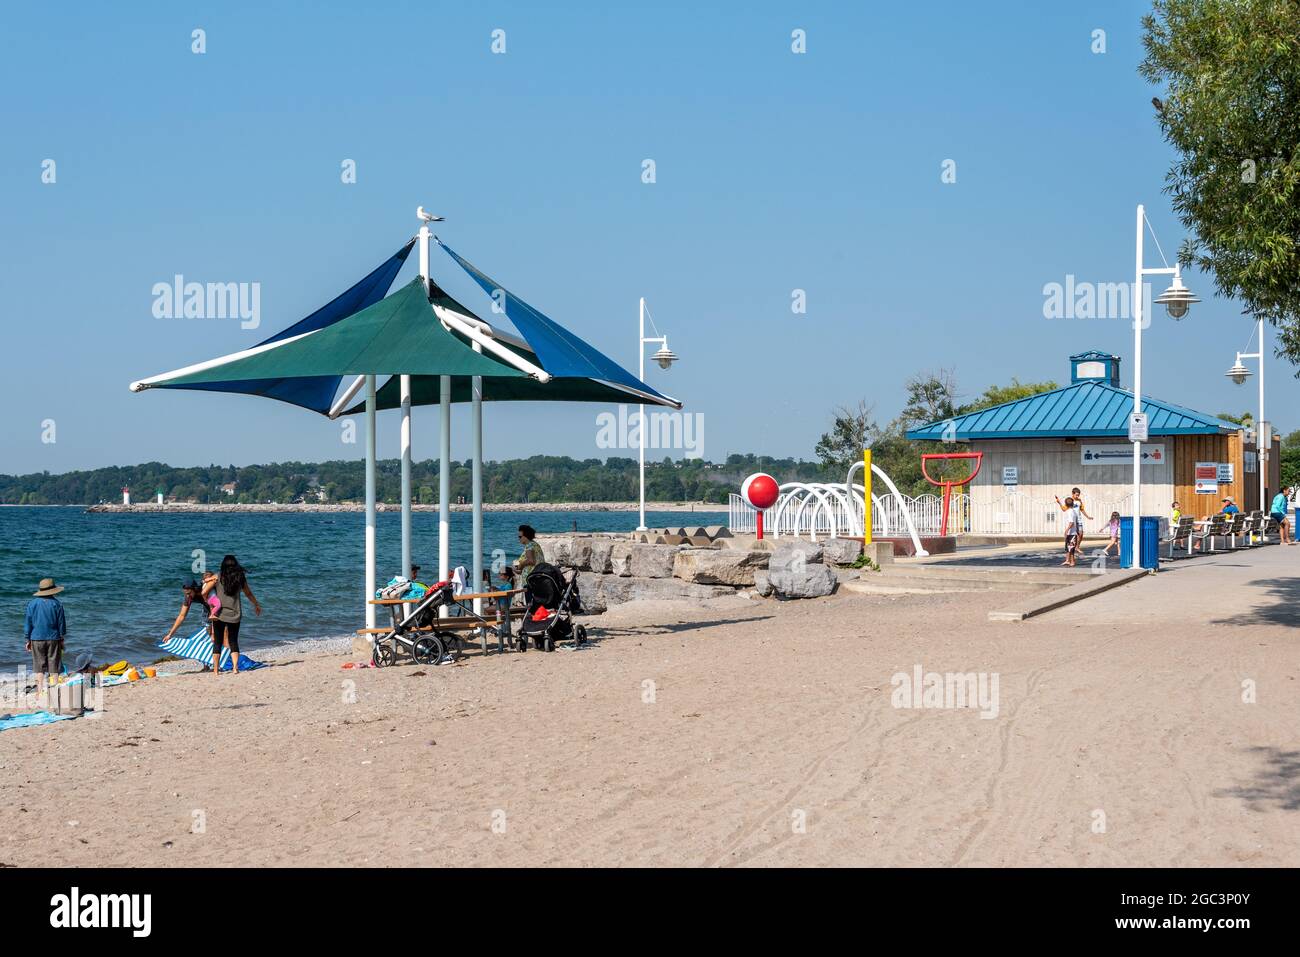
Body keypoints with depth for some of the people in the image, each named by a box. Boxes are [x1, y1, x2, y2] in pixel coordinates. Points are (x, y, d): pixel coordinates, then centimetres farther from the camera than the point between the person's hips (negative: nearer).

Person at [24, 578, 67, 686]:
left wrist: (27, 640, 11)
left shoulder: (32, 604, -1)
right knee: (54, 667, 3)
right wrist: (62, 640, 10)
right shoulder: (57, 604, -4)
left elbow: (28, 623, 3)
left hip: (37, 639, 1)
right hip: (53, 640, -1)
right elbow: (61, 623, 1)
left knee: (39, 667, 5)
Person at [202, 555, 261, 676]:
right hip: (235, 615, 2)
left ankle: (216, 670, 8)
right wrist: (256, 605, 33)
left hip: (220, 614, -1)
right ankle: (235, 667, -3)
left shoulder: (217, 577, -5)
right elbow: (249, 594, 16)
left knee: (217, 642, 8)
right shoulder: (240, 578, 2)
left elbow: (204, 592, -8)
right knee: (233, 642, 11)